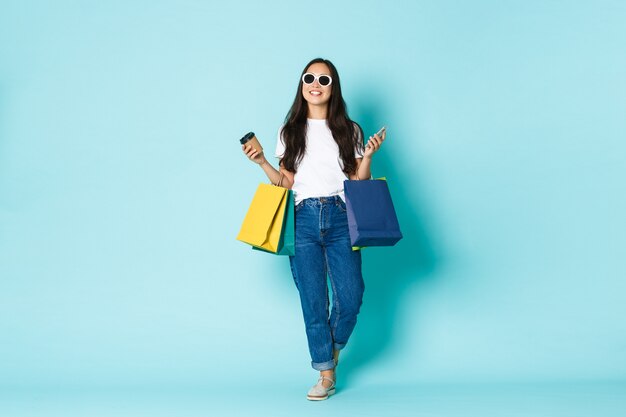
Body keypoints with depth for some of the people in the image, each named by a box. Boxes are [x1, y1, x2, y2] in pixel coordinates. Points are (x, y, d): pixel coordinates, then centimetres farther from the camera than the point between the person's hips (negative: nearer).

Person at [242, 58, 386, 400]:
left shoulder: (349, 130, 10)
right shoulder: (290, 132, 13)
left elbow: (358, 183, 8)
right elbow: (286, 183, 12)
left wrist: (368, 156, -7)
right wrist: (262, 163, -1)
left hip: (341, 217, 0)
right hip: (304, 219, 1)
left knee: (351, 297, -8)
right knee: (313, 301, 0)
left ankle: (333, 347, 24)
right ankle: (326, 374, 13)